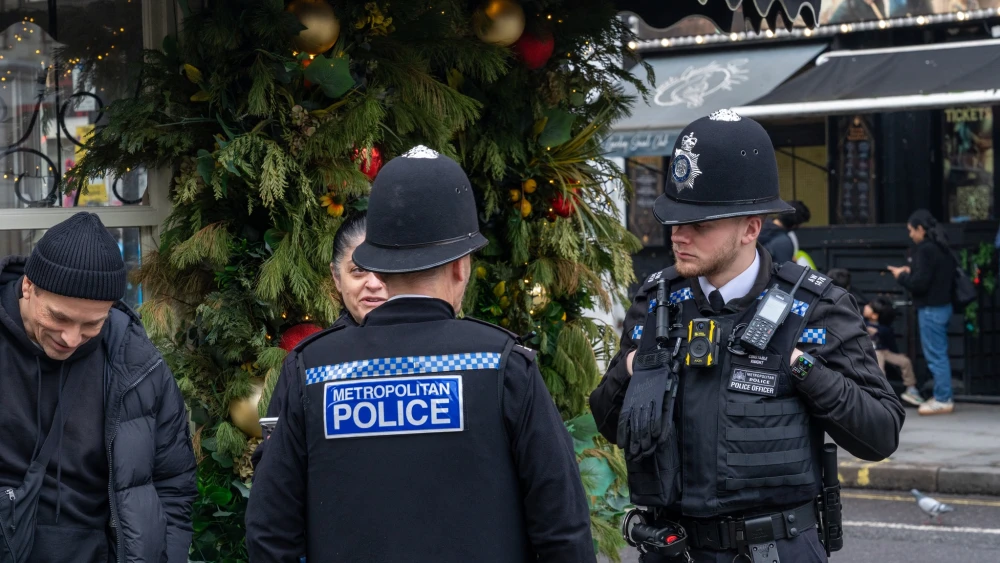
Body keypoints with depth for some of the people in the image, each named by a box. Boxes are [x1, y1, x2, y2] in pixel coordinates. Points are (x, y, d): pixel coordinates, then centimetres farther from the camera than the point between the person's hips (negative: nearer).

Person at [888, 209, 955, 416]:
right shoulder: (942, 248, 12)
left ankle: (943, 401, -3)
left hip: (931, 309, -10)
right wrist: (911, 272, 13)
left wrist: (901, 276, -3)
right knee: (940, 354, 14)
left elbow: (919, 283, -21)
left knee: (935, 356, -5)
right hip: (943, 305, 10)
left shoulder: (925, 249, -16)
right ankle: (942, 397, 17)